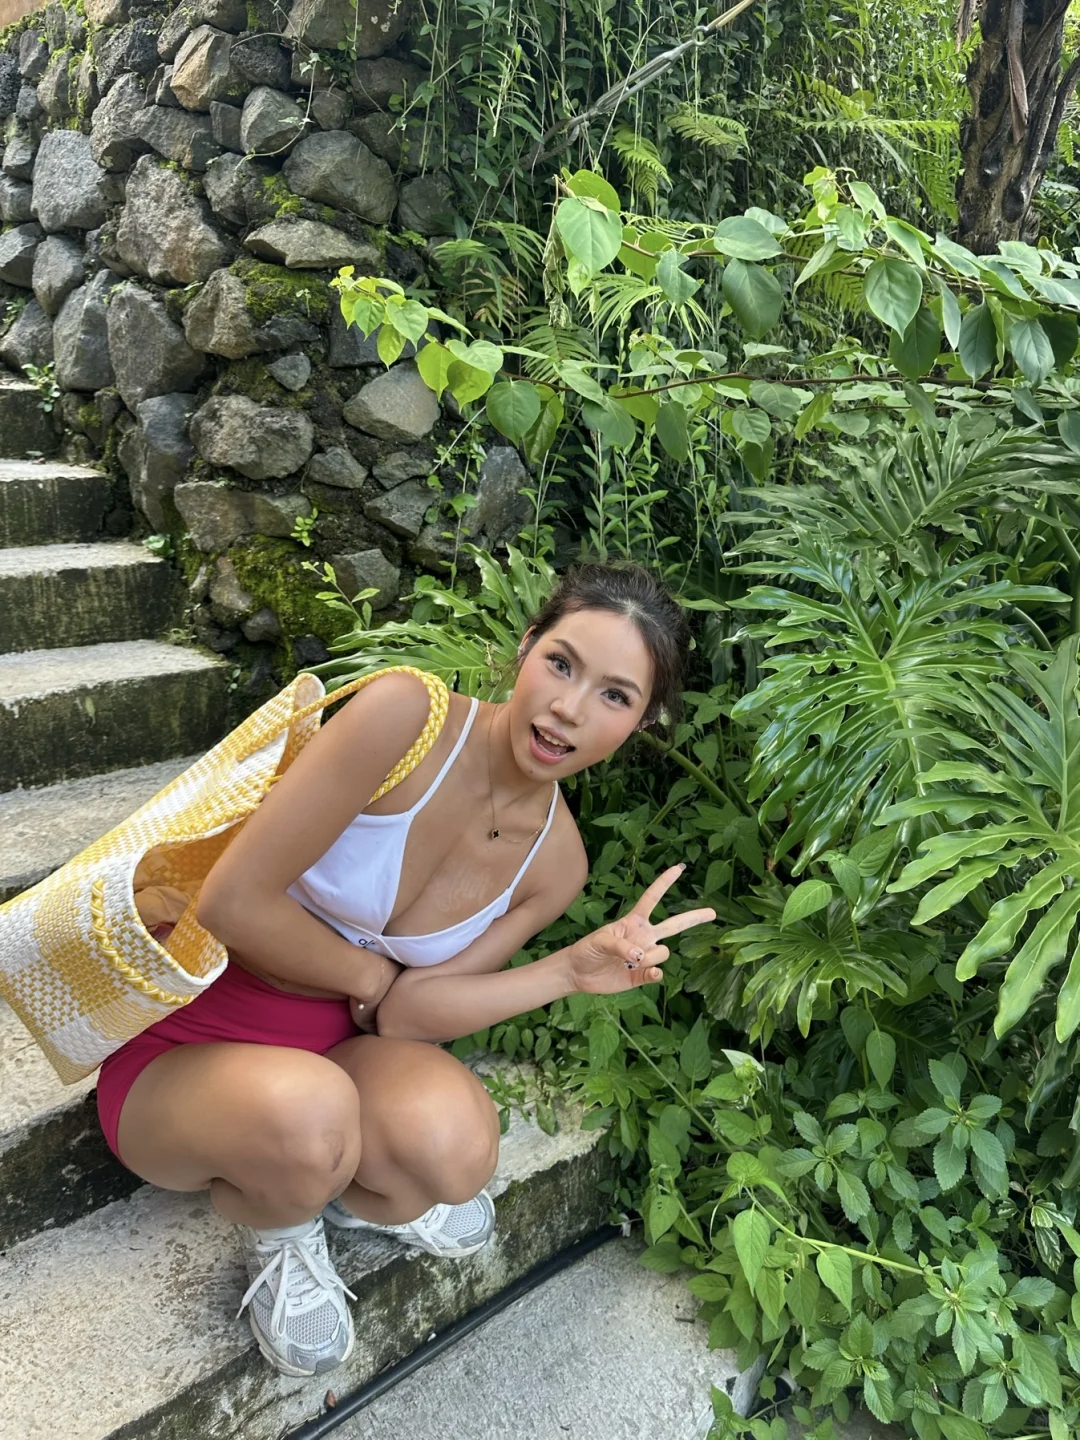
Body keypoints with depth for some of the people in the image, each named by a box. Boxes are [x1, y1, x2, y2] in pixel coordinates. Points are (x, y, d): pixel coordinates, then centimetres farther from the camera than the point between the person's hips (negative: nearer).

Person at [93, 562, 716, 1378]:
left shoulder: (554, 864, -7)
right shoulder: (409, 717, -25)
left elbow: (406, 1013, -11)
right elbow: (234, 902, -23)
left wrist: (577, 969, -21)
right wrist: (369, 975, -9)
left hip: (337, 1049, 3)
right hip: (187, 1043, -3)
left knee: (456, 1149, -30)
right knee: (310, 1116, -38)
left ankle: (363, 1198, 9)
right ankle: (278, 1232, 2)